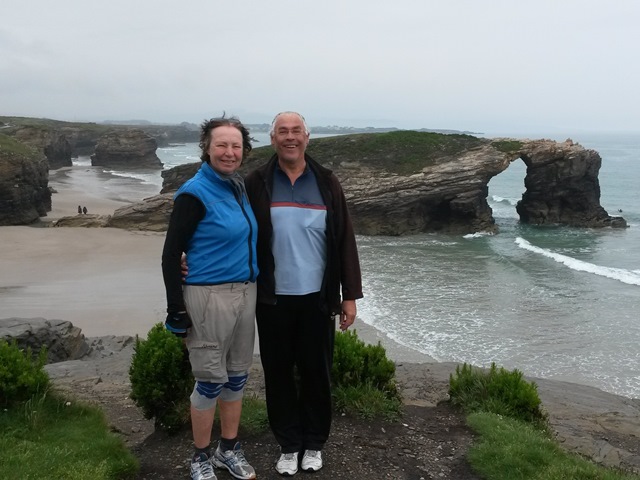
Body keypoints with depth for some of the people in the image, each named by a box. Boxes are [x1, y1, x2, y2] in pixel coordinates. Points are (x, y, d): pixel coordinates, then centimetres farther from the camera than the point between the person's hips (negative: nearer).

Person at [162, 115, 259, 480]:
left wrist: (254, 288, 15)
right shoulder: (195, 193, -13)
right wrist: (176, 309, -16)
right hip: (210, 296, -7)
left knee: (237, 376, 15)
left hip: (246, 293, 7)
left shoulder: (240, 187, 8)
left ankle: (229, 449, 32)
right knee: (211, 381, 3)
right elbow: (171, 254, -13)